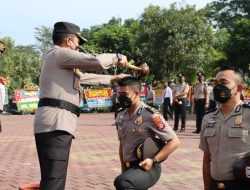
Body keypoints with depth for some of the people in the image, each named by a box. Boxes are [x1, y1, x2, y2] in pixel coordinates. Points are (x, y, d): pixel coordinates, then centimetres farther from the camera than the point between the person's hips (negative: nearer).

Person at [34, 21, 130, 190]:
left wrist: (112, 78, 40)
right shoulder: (60, 53, -4)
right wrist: (117, 58, 6)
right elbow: (97, 62, -13)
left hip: (55, 123, 10)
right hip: (56, 124, -10)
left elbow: (82, 76, 36)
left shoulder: (58, 59, 27)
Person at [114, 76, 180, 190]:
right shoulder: (120, 117, 8)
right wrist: (123, 169, 17)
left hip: (147, 169, -7)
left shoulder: (150, 115, -14)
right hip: (129, 168, 8)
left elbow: (174, 142, -13)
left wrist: (153, 160, -19)